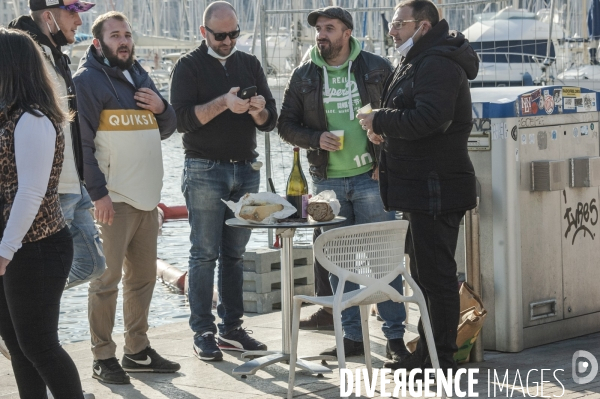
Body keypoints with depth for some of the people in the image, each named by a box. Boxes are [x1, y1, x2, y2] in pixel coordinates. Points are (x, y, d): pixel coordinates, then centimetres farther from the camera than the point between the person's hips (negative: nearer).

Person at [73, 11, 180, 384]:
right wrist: (97, 193, -18)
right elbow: (81, 141, -12)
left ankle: (138, 350, 24)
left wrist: (161, 108, 0)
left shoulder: (141, 76, 17)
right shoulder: (88, 80, -6)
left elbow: (167, 129, 23)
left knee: (144, 276, 13)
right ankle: (103, 357, 3)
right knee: (107, 278, -5)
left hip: (147, 198, 8)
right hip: (114, 200, -8)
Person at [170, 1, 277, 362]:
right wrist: (224, 104, -23)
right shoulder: (190, 66, 0)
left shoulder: (250, 65, 13)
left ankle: (232, 327, 11)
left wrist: (259, 110, -13)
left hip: (246, 169, 4)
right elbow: (183, 118, -12)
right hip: (205, 170, -4)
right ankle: (203, 332, 0)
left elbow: (270, 122, 10)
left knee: (235, 253, 6)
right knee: (205, 253, -4)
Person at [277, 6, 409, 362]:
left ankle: (395, 335, 3)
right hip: (328, 182, 3)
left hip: (371, 177, -3)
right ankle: (352, 335, 15)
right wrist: (317, 139, -9)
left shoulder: (377, 69, 1)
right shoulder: (304, 77, 7)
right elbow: (286, 124, 9)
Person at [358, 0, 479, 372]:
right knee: (425, 273, 16)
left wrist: (379, 121, -17)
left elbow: (430, 118, -27)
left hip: (436, 187, -11)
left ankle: (442, 358, -2)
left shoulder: (438, 64, -15)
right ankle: (427, 352, 25)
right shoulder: (416, 62, 20)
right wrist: (385, 130, 8)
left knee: (436, 274, -7)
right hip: (423, 188, 11)